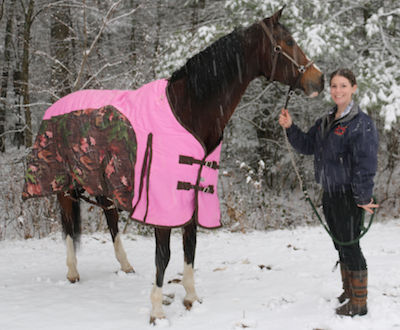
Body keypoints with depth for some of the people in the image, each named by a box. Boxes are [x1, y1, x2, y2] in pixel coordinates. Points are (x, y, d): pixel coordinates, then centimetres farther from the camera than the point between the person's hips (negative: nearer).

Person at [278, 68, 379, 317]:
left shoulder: (361, 123, -16)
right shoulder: (326, 122, 11)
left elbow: (365, 164, -19)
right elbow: (307, 145, 18)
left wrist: (364, 197, -21)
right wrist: (290, 128, 2)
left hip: (349, 196, -8)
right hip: (330, 194, 8)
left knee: (350, 246, -2)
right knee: (341, 246, 18)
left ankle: (359, 304, 8)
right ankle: (349, 292, 34)